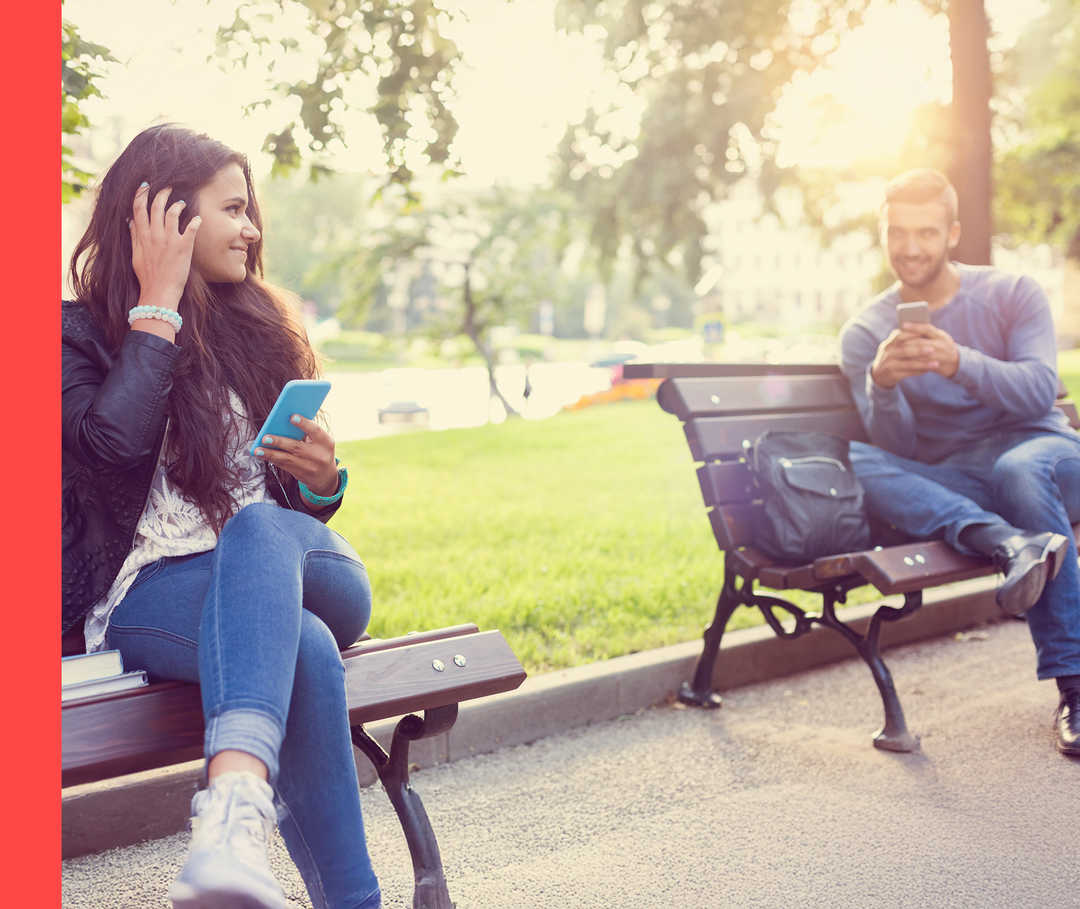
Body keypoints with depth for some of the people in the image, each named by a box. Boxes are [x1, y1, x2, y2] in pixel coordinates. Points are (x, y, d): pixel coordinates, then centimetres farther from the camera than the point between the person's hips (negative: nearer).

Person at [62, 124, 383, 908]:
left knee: (262, 526, -37)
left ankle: (235, 808, -59)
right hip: (149, 592, -3)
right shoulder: (81, 335, 8)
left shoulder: (255, 324, 21)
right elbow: (112, 444, -16)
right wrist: (158, 306, -8)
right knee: (303, 645, -37)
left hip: (304, 569, 3)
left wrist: (323, 479, -1)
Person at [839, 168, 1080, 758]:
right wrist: (882, 386, -29)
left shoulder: (1012, 295, 2)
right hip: (949, 486, 2)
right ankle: (1009, 543, -47)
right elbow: (897, 447, -7)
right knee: (852, 462, -26)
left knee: (1019, 469, -38)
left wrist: (959, 363, -31)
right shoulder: (865, 334, 4)